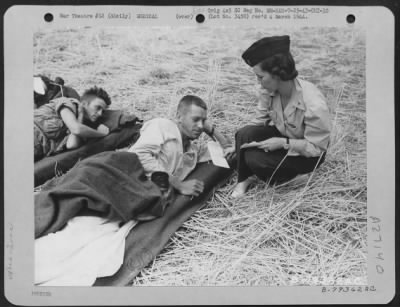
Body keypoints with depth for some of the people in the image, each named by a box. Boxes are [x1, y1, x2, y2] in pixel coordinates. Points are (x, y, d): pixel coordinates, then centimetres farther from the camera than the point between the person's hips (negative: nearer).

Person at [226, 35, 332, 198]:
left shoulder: (313, 104, -33)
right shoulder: (268, 91, -15)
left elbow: (316, 148, -24)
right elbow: (259, 121, 0)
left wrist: (284, 143, -30)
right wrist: (238, 145, -2)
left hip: (307, 155, -6)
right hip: (281, 136, 6)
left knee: (255, 159, -25)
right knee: (244, 133, -21)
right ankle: (243, 180, -2)